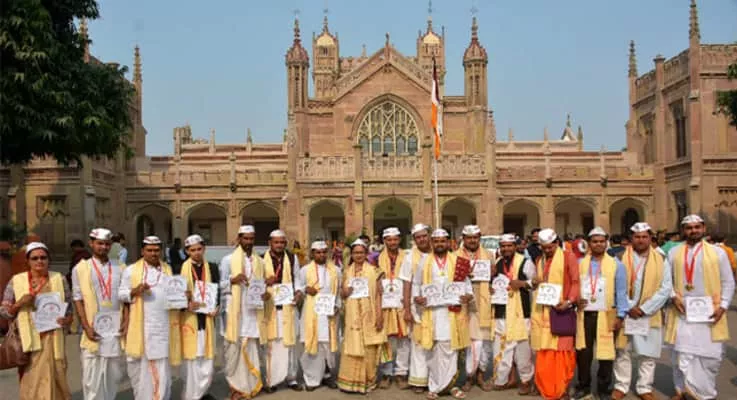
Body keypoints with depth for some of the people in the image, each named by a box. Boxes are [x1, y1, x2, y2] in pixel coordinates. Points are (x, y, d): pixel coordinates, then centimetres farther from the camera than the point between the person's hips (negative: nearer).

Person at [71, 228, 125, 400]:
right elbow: (78, 299, -1)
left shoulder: (119, 267, 8)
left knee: (114, 374, 11)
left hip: (115, 329, 3)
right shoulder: (80, 268, 2)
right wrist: (86, 327, -10)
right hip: (94, 330, -2)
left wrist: (126, 320, -4)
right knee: (92, 375, 0)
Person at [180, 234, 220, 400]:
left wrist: (216, 308, -6)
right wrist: (186, 305, -17)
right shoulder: (181, 269, -1)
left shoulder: (212, 268, 8)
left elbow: (218, 291, 10)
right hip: (188, 318, -3)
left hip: (206, 318, 3)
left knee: (207, 357, 6)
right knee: (190, 357, 0)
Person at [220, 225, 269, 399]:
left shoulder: (260, 261, 13)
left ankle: (249, 385, 13)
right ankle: (235, 385, 6)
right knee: (235, 348, -3)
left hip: (253, 311, 3)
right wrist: (233, 280, -19)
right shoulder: (228, 260, 1)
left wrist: (267, 293, -6)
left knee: (251, 349, 5)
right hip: (235, 311, -3)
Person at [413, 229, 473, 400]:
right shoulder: (425, 263, 8)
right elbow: (416, 284, 13)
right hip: (432, 311, 0)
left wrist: (469, 295, -11)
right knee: (435, 349, 1)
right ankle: (435, 386, 9)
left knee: (451, 348, 2)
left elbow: (466, 282, 8)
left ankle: (449, 383, 13)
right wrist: (416, 297, -6)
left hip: (453, 311, 0)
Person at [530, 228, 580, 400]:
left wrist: (569, 301, -20)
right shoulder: (539, 260, 17)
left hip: (560, 309, -5)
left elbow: (576, 282, -6)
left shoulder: (568, 257, -1)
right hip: (541, 310, 5)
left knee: (562, 350, -2)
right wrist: (535, 283, 2)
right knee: (543, 351, 6)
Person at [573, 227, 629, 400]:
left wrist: (620, 315, -8)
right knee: (582, 352, 5)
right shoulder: (580, 264, 10)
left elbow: (621, 292, -1)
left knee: (605, 353, 2)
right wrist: (575, 299, -8)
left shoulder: (616, 264, 2)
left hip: (606, 315, -2)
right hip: (584, 314, 2)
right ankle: (583, 386, 21)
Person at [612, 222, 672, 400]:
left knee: (648, 354, 7)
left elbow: (665, 288, -4)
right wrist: (628, 308, -13)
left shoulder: (661, 260, 2)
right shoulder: (621, 258, -1)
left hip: (649, 315, 1)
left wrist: (644, 309, -12)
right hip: (624, 314, 0)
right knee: (622, 352, 6)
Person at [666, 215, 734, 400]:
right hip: (682, 313, 0)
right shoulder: (674, 252, 6)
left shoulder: (717, 252, 3)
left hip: (709, 314, 0)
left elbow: (728, 282, 4)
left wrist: (723, 306, -6)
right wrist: (673, 297, -7)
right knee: (683, 356, -1)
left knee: (710, 356, 4)